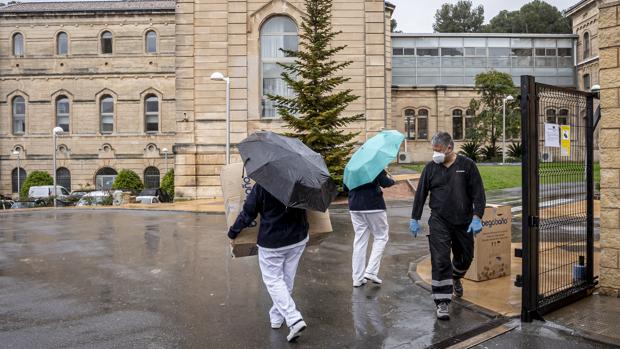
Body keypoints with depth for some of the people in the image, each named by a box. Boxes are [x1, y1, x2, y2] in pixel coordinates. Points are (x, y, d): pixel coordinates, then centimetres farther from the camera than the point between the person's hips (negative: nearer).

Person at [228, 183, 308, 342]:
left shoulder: (261, 186, -16)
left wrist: (232, 233, 3)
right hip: (298, 239, 4)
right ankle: (277, 317, 31)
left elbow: (247, 213, -10)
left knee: (273, 281, 7)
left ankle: (294, 319, -8)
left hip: (272, 243, -4)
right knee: (287, 279, 18)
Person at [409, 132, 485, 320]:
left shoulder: (467, 165, -3)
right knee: (440, 261, -8)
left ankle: (456, 278, 49)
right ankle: (442, 303, -2)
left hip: (464, 222, 1)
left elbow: (478, 193, -3)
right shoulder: (431, 167, 1)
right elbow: (420, 194, 6)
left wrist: (477, 217, -12)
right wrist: (415, 219, 6)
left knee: (465, 257, 16)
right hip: (439, 222, -1)